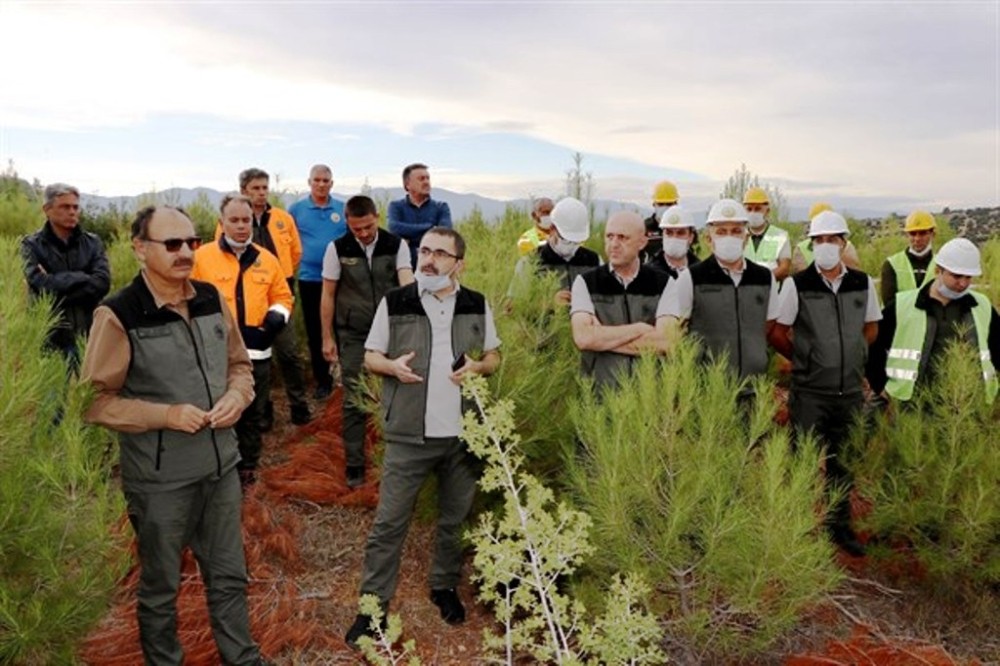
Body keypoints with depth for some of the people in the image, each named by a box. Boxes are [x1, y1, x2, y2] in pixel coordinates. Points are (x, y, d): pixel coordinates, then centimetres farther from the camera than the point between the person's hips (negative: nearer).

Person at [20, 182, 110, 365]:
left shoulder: (92, 243, 7)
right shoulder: (32, 245, 2)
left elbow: (103, 283, -8)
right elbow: (40, 283, -14)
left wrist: (56, 283, -11)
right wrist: (83, 277, -10)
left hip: (88, 335, 2)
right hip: (49, 339, -2)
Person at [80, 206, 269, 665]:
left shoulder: (212, 300, 0)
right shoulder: (118, 316, -16)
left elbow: (239, 363, 12)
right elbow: (95, 400, -12)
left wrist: (236, 397, -8)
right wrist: (165, 414, -21)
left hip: (221, 466, 5)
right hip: (159, 478, -5)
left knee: (228, 576, 20)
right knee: (160, 586, 17)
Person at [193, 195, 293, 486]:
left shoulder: (267, 259, 7)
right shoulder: (202, 256, -3)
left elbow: (283, 296, 14)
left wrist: (277, 316, -6)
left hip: (256, 353, 3)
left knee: (252, 416, 15)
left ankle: (246, 472, 30)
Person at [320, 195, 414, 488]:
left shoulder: (396, 245, -4)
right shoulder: (337, 249, -5)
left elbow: (407, 282, -16)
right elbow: (328, 295, 1)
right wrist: (327, 337, 0)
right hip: (353, 335, -1)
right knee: (354, 400, 4)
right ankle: (354, 466, 15)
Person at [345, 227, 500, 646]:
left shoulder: (477, 306, 2)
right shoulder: (395, 303, -2)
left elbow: (495, 357, 11)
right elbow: (370, 357, 4)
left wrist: (478, 367, -11)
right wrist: (392, 365, -18)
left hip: (464, 433, 2)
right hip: (409, 434, -2)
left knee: (455, 519, 16)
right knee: (389, 522, 3)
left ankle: (445, 587, 36)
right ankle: (373, 604, 17)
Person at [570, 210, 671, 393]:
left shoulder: (662, 283, 4)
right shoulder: (586, 282, 4)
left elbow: (665, 342, -9)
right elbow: (583, 337, -10)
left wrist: (601, 337, -8)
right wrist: (639, 329, -7)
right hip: (599, 390, 0)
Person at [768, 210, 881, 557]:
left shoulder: (863, 283, 3)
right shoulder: (797, 284, -7)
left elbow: (871, 328, 17)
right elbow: (777, 334, -1)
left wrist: (849, 358, 10)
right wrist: (803, 358, 4)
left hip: (850, 390, 3)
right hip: (809, 393, -3)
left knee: (841, 462, 14)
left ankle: (840, 527, 28)